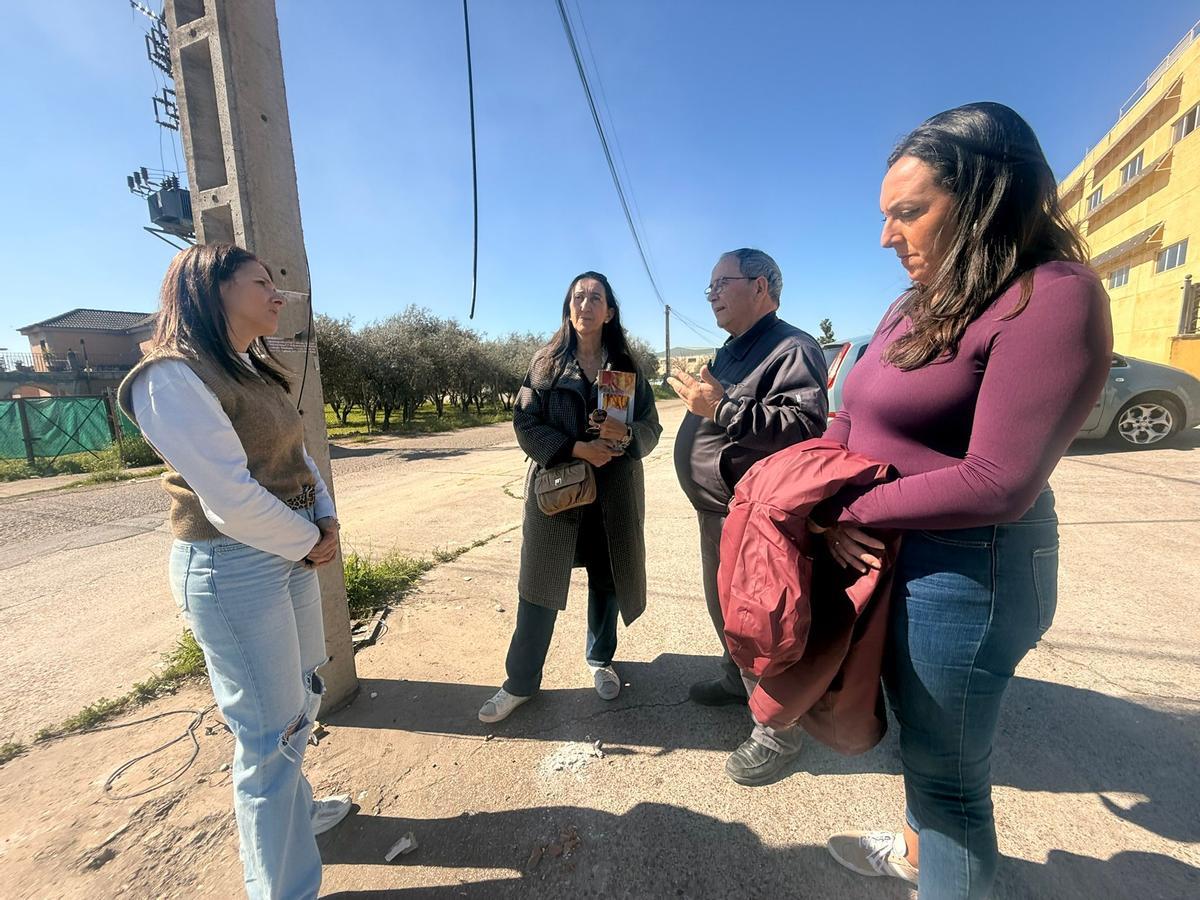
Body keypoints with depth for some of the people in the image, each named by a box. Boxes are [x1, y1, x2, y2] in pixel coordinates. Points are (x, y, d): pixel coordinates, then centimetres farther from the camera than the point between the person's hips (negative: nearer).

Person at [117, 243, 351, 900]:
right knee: (271, 732, 5)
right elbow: (232, 498, -23)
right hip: (233, 567, -9)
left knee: (303, 698, 24)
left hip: (290, 551, 9)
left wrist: (327, 520, -5)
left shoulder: (255, 370, 11)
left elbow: (297, 459, 11)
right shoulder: (173, 377, -16)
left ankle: (285, 810, 51)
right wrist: (309, 541, -10)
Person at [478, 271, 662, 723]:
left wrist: (626, 435, -19)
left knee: (607, 581, 13)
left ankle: (601, 660, 38)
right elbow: (525, 423, -4)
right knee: (539, 585, 5)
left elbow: (651, 427, 4)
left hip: (613, 491, 2)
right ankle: (520, 682, 23)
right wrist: (575, 448, -17)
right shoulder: (546, 362, 3)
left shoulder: (626, 366, 6)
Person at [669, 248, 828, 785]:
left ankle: (777, 731, 24)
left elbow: (806, 423, -31)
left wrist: (721, 408, -30)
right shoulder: (730, 352, 16)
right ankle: (737, 680, 46)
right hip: (716, 510, 10)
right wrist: (702, 399, 7)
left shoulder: (792, 349, -15)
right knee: (723, 606, 23)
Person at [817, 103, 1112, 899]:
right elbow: (850, 423, 7)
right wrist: (830, 510, -9)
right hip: (888, 555, 9)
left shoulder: (1052, 294, -17)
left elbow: (997, 484, -25)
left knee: (947, 767, 14)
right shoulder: (920, 304, 9)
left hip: (965, 571, -8)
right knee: (919, 733, 29)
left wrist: (851, 511, -15)